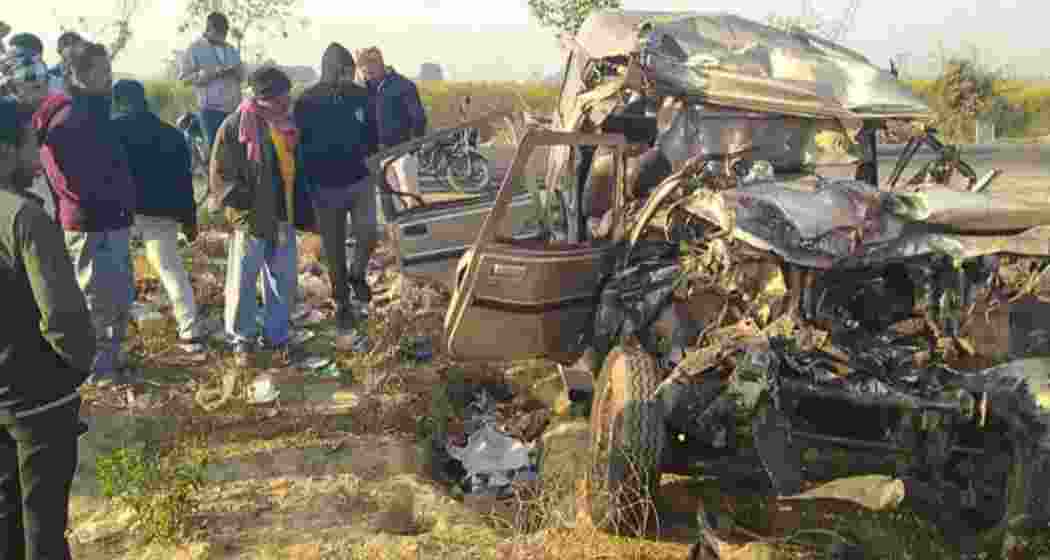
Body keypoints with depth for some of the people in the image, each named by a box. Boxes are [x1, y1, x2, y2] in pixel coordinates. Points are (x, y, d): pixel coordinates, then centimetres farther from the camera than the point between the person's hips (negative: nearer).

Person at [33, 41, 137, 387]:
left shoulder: (94, 112, 13)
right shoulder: (67, 119, -18)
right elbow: (74, 182, -24)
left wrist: (125, 201, 8)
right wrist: (117, 202, -14)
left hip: (111, 221, 10)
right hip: (91, 226, -10)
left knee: (122, 296, 19)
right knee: (98, 301, 1)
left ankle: (109, 357, 33)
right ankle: (96, 367, 14)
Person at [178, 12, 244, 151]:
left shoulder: (231, 49, 18)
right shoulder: (195, 49, 2)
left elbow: (242, 76, 19)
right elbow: (184, 76, -6)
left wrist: (237, 71, -7)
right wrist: (213, 72, -16)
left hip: (234, 107, 4)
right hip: (211, 108, -4)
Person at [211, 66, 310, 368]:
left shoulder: (287, 125, 9)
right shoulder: (236, 126, -11)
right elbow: (220, 173, -8)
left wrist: (303, 209, 15)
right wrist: (237, 197, -17)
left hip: (283, 218, 6)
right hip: (250, 218, -6)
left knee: (284, 281, 11)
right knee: (243, 283, 3)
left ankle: (277, 336, 25)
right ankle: (242, 340, 18)